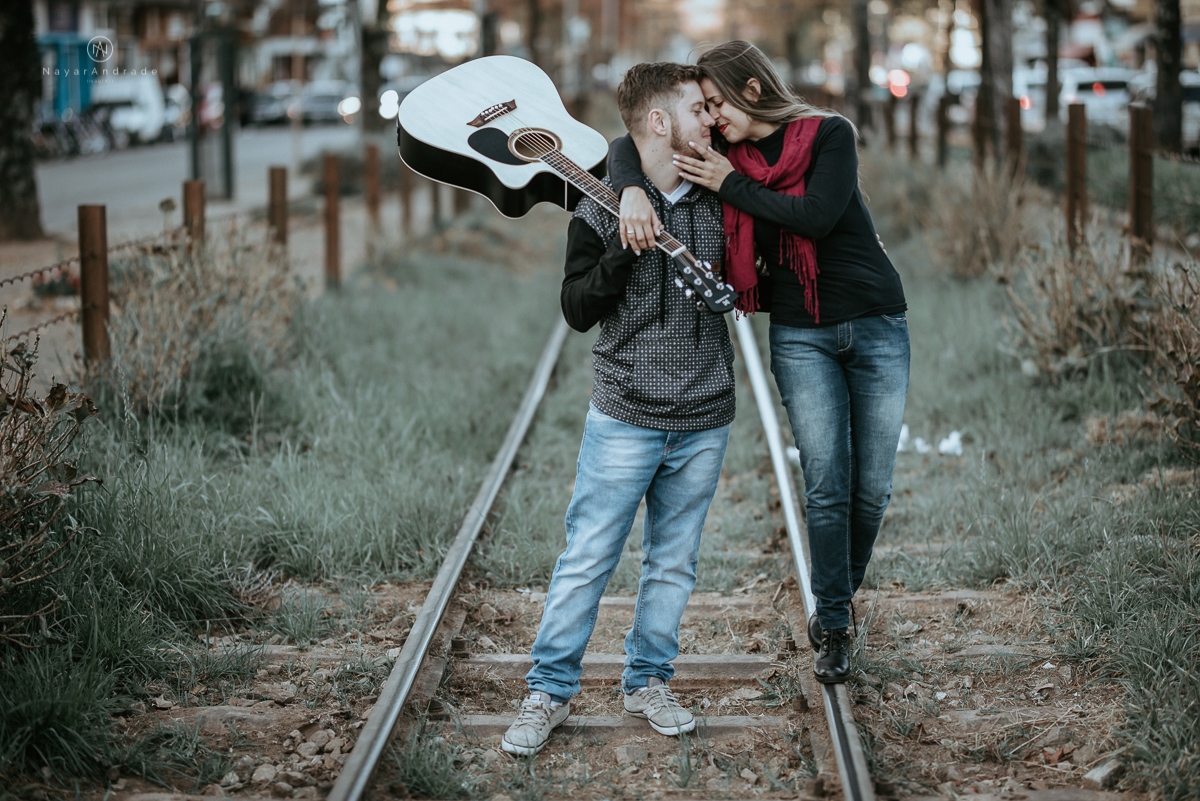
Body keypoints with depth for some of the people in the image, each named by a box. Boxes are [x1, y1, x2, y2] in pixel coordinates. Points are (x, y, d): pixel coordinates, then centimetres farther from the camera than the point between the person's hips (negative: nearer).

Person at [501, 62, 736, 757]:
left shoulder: (718, 202, 7)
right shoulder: (603, 209, -4)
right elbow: (577, 310, -9)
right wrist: (623, 250, -20)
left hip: (705, 424, 4)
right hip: (625, 419, -4)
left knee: (674, 561, 10)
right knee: (588, 558, -1)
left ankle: (649, 681, 24)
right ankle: (551, 690, 10)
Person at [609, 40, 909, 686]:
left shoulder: (830, 134, -7)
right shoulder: (722, 152, 2)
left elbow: (817, 216, -22)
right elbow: (626, 147, 0)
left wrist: (732, 184, -16)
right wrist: (633, 190, -22)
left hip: (876, 325, -1)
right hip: (799, 336, 2)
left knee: (872, 488, 4)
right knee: (826, 487, -5)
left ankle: (837, 603, 25)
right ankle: (833, 629, 6)